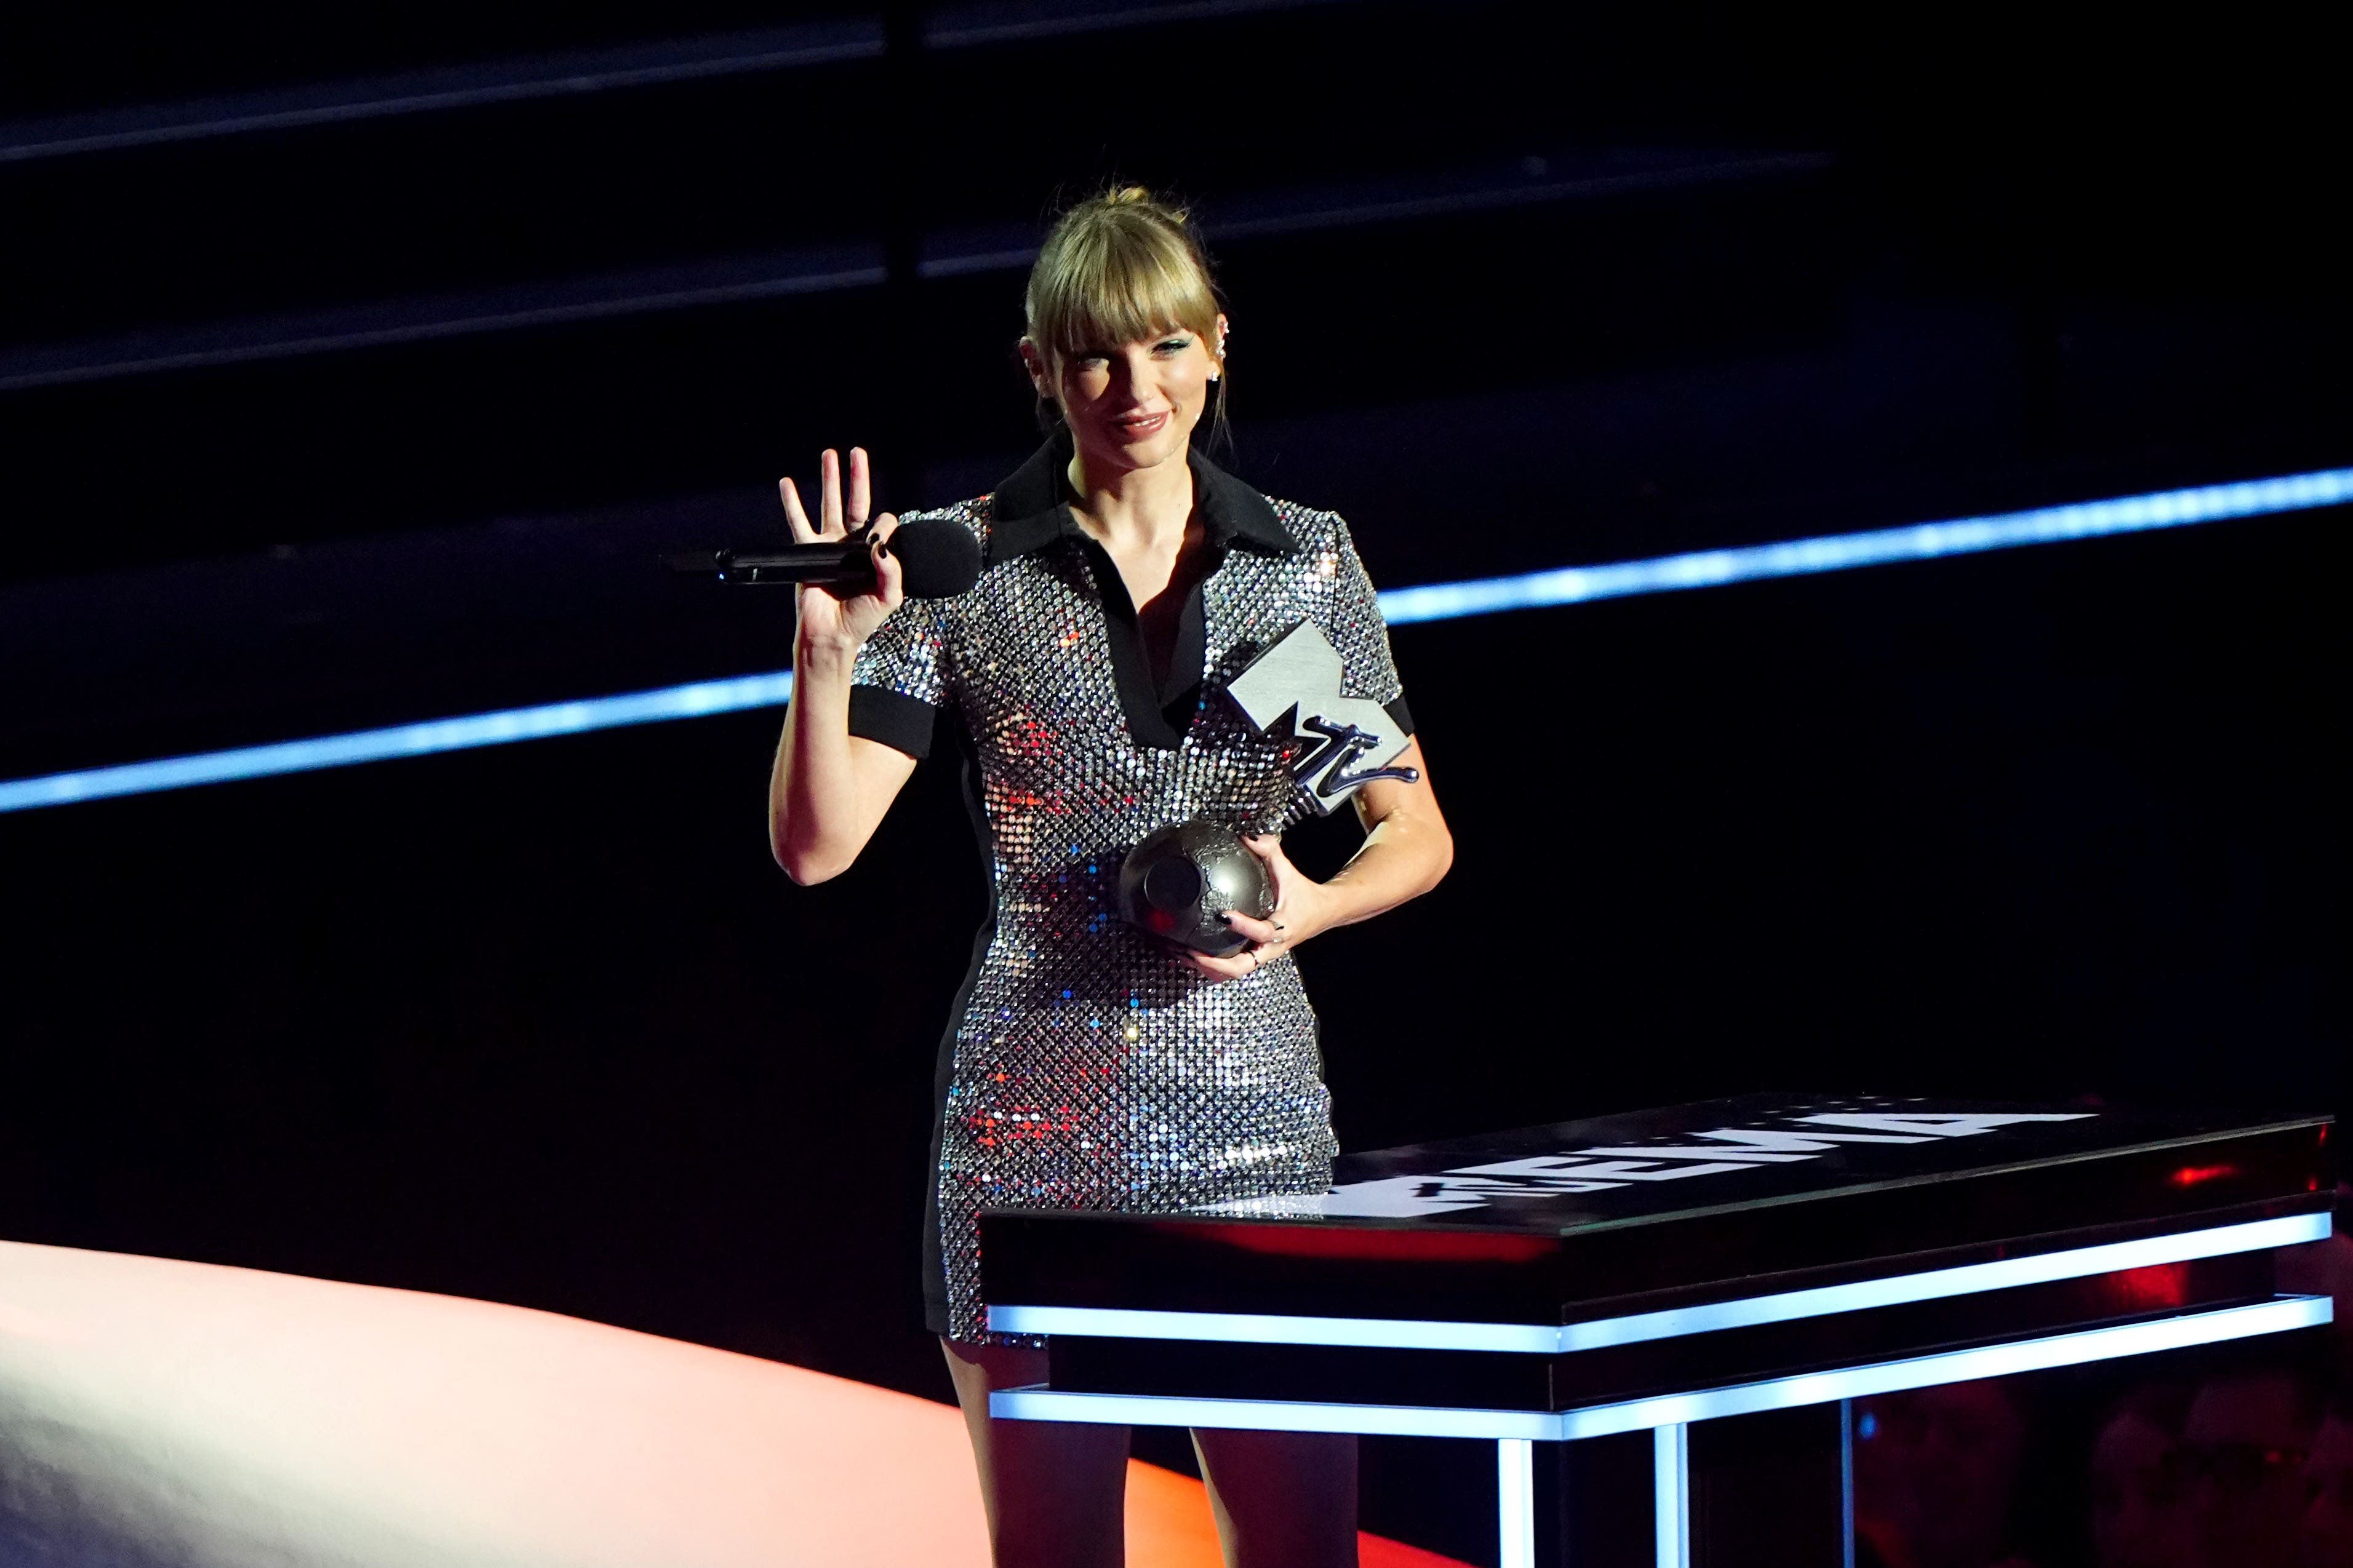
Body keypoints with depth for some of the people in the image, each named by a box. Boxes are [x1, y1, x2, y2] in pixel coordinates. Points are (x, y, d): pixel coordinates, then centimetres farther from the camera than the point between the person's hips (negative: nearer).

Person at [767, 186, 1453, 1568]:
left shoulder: (1308, 561, 8)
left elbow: (1416, 836, 13)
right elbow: (817, 847, -2)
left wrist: (1309, 908, -7)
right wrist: (828, 653, -17)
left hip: (1253, 1111, 2)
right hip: (1034, 1125, -2)